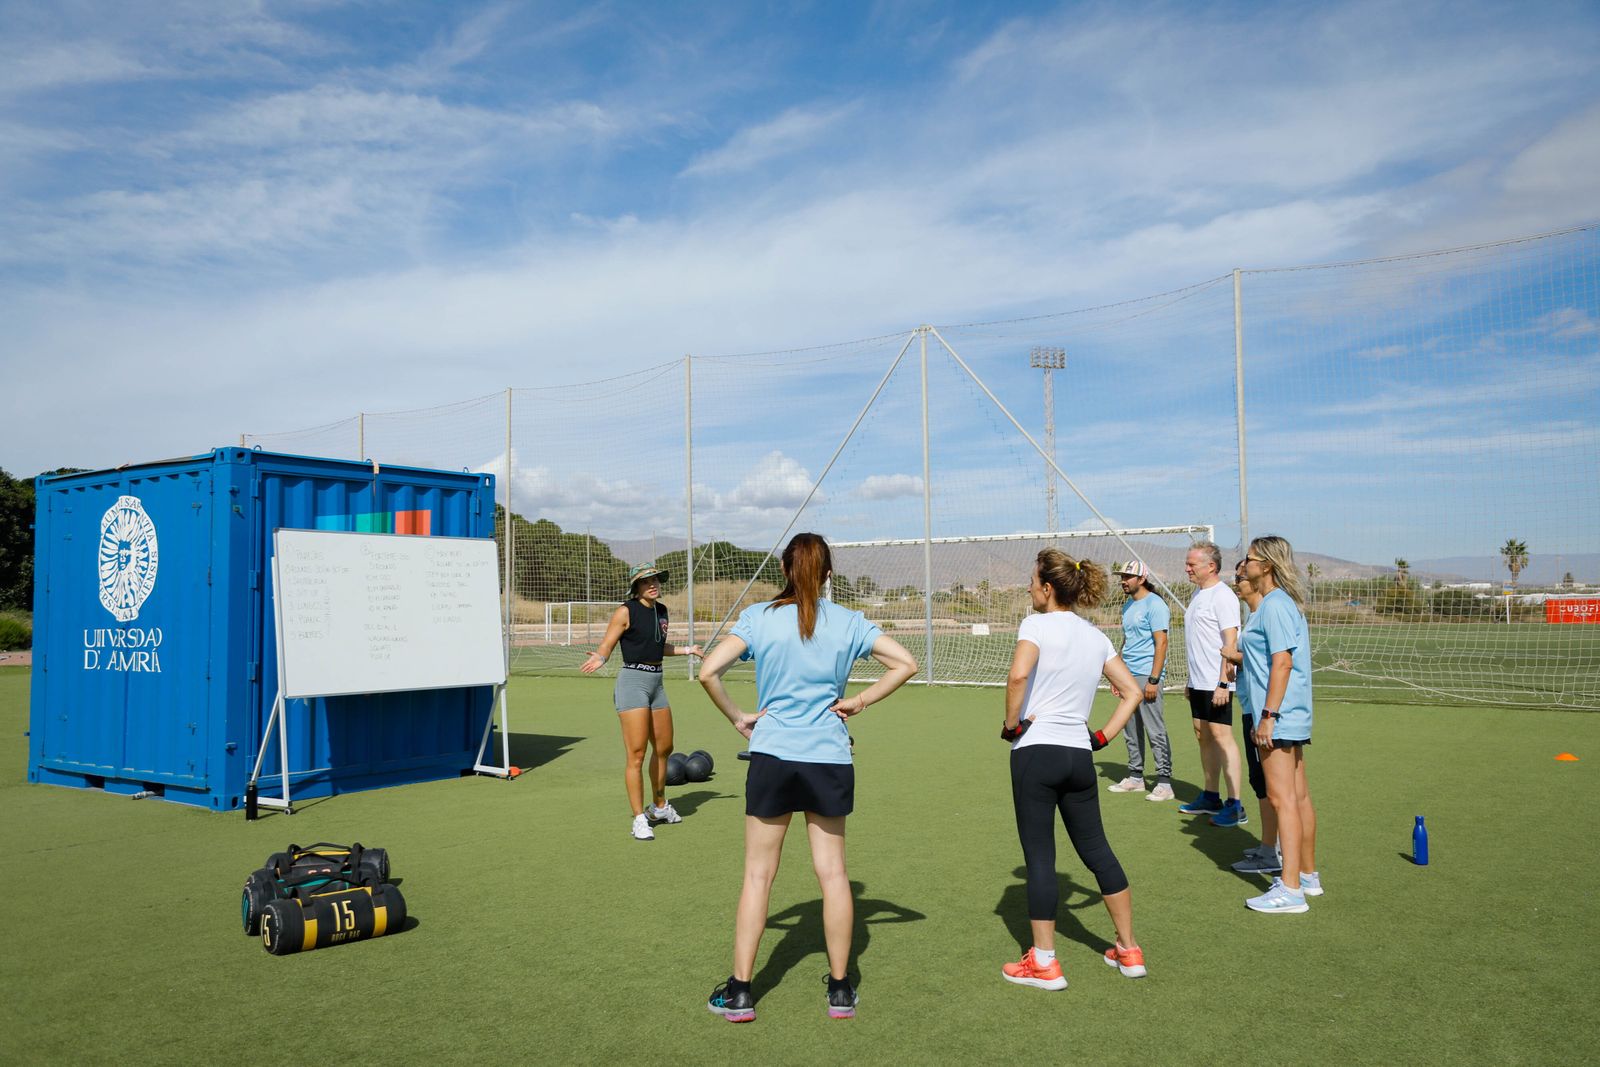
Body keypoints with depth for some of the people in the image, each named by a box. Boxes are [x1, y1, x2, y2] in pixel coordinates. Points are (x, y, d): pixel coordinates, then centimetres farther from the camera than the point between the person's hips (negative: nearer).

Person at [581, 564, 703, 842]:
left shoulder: (661, 610, 11)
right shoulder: (626, 611, -9)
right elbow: (606, 646, -11)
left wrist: (687, 649, 30)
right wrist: (599, 659, -32)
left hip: (656, 683, 8)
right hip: (633, 681, -8)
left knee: (664, 748, 17)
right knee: (636, 754, -10)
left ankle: (659, 807, 36)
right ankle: (639, 819, -2)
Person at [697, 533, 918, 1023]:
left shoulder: (758, 617, -4)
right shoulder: (848, 622, 1)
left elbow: (708, 672, -13)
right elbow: (905, 663, 1)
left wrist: (737, 717, 0)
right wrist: (859, 701, 4)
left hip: (772, 757, -1)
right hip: (830, 759, 1)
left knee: (758, 874, 9)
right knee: (833, 872, 11)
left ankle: (739, 991, 16)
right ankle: (840, 989, 22)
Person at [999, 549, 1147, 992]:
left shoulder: (1037, 624, -9)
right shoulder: (1096, 636, 12)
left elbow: (1018, 675, -26)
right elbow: (1133, 692, 13)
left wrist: (1011, 724, -13)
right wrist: (1103, 736, 11)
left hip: (1035, 751, -6)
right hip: (1079, 755, 6)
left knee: (1039, 857, 2)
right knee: (1097, 851, 17)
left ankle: (1044, 963, 10)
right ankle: (1129, 951, 26)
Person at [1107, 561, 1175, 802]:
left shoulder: (1154, 604, -9)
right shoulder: (1128, 606, 17)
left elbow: (1161, 643, -14)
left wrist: (1153, 680, -19)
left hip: (1146, 675, -9)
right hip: (1129, 675, 9)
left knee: (1155, 731, -7)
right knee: (1131, 730, 12)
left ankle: (1164, 782, -2)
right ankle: (1135, 777, 20)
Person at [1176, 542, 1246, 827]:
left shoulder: (1222, 596, -13)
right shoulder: (1198, 594, 15)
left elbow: (1230, 642, -19)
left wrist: (1223, 683, -23)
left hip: (1216, 684, -9)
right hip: (1198, 683, 9)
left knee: (1221, 736, -8)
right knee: (1203, 736, 12)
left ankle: (1235, 806, -3)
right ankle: (1210, 797, 22)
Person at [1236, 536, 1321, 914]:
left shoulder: (1274, 604, -16)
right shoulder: (1286, 603, 15)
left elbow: (1282, 662, -22)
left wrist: (1268, 715, -22)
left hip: (1279, 717, -11)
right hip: (1294, 716, 11)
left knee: (1282, 799, -8)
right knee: (1299, 797, 17)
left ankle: (1290, 890, -5)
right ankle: (1308, 875, 27)